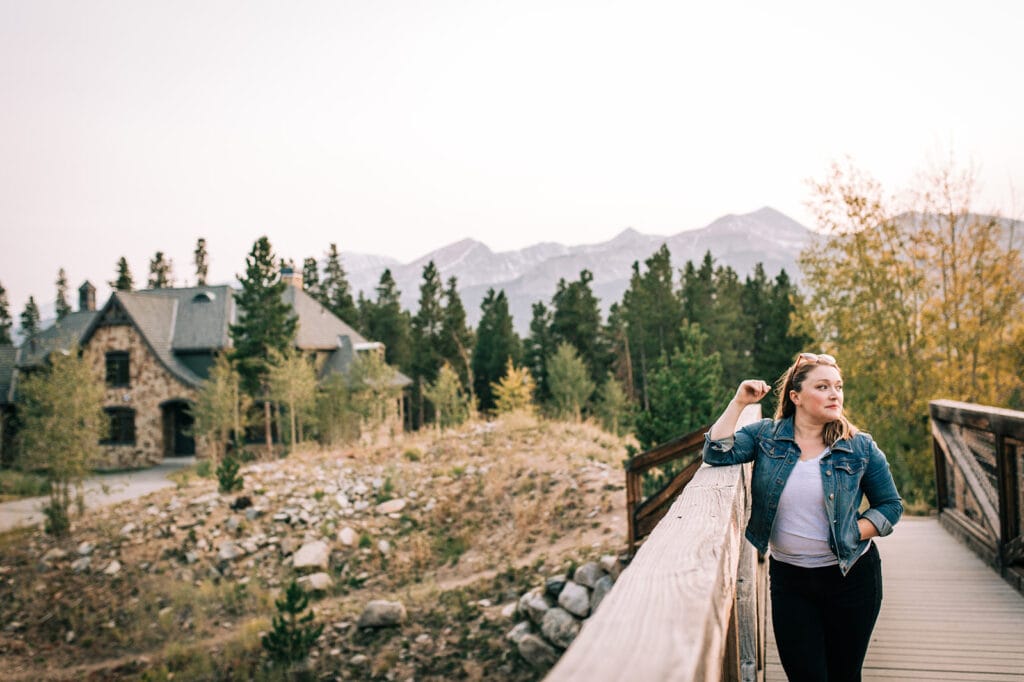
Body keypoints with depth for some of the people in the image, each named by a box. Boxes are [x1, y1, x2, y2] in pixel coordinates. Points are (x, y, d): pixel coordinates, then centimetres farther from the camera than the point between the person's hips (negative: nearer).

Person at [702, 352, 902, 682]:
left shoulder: (860, 447, -5)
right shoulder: (765, 435, -3)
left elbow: (890, 505, 2)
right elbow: (717, 453, -15)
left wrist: (853, 534, -12)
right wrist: (739, 402, -16)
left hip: (851, 576, 0)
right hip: (788, 578, 0)